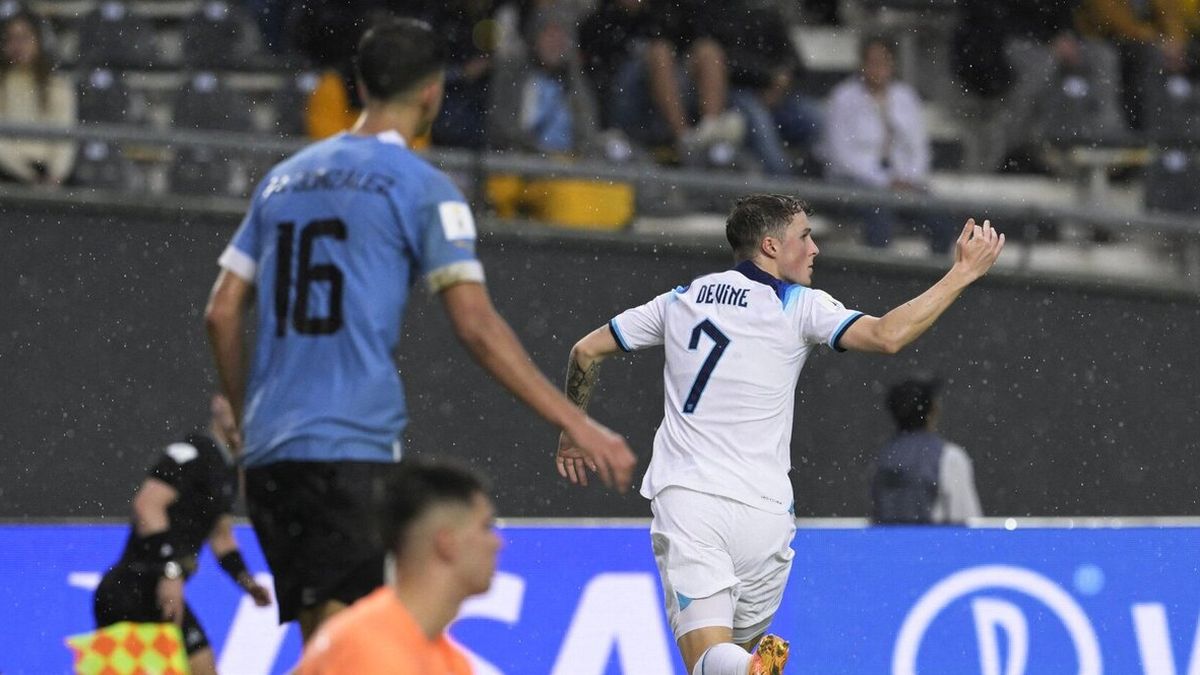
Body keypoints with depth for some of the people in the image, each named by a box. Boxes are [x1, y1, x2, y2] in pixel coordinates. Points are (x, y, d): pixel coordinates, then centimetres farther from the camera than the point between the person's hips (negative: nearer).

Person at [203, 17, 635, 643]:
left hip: (269, 450, 7)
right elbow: (478, 328, -9)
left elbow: (222, 312, 16)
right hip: (355, 446, -7)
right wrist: (577, 425, -7)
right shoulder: (422, 187, -3)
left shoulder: (283, 180, 16)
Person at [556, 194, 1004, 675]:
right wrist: (962, 274, -6)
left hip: (684, 497, 1)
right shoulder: (798, 306, 1)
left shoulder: (682, 300, 14)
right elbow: (886, 337, -13)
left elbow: (586, 351, 18)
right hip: (762, 511, -1)